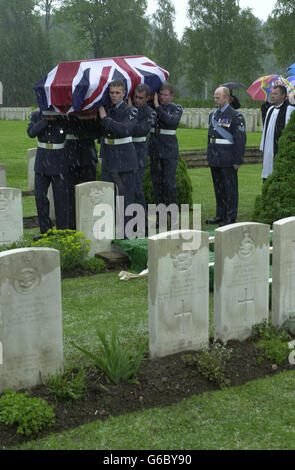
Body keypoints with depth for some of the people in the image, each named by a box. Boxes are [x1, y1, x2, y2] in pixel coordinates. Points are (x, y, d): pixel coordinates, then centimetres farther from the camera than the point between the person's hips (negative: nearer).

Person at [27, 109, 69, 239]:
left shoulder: (65, 118, -10)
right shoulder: (36, 115, -5)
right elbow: (31, 133, -20)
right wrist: (47, 120, -24)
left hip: (60, 163, -3)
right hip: (42, 161, 3)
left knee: (61, 198, -1)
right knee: (40, 196, 2)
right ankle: (46, 231, 14)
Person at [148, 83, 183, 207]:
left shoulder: (176, 108, -2)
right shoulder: (152, 106, 9)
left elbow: (171, 121, -20)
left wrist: (158, 107, -20)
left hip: (169, 150, -4)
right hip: (154, 149, 4)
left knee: (169, 182, -6)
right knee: (156, 180, 8)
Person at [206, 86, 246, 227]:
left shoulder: (236, 116, -8)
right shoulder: (213, 115, 14)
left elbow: (240, 140, -11)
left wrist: (238, 161, -15)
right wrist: (209, 155, 16)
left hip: (228, 160, -7)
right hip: (215, 159, 7)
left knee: (230, 188, 0)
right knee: (218, 188, 13)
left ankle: (231, 217, 6)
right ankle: (220, 215, 21)